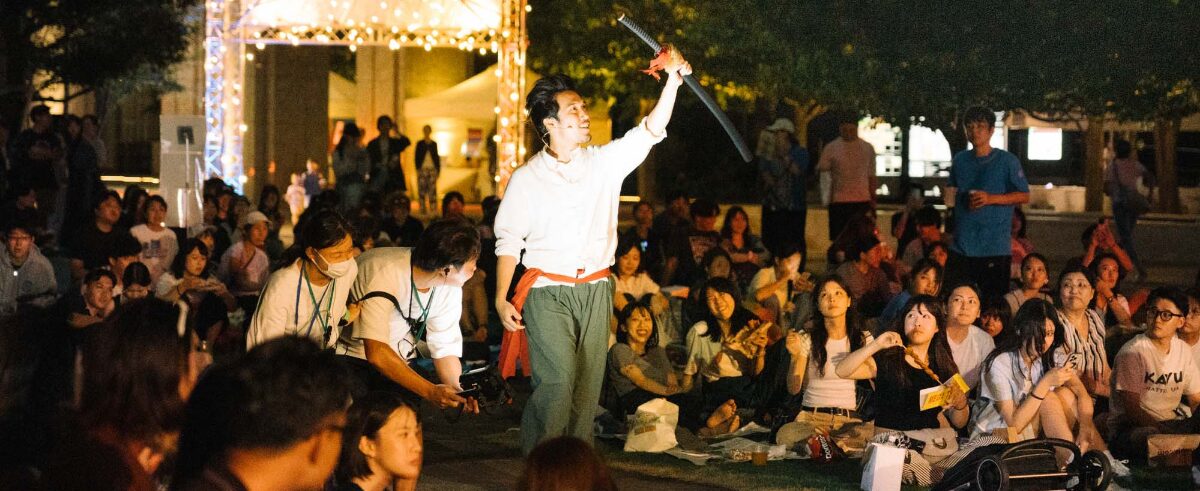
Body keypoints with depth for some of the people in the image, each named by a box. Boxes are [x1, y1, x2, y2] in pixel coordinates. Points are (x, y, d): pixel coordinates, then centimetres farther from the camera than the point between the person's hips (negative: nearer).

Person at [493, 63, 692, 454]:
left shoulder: (604, 163, 9)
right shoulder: (526, 178, 1)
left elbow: (649, 132, 1)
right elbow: (508, 241, 3)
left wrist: (672, 83, -13)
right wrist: (501, 299, -5)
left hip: (595, 290, 4)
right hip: (548, 291, -4)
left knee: (588, 386, 3)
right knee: (557, 380, -16)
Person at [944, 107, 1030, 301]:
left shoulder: (1007, 161, -1)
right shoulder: (959, 160, 14)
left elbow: (1024, 196, 0)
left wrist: (991, 198, -12)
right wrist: (950, 196, 5)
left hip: (995, 248, -4)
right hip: (961, 247, 4)